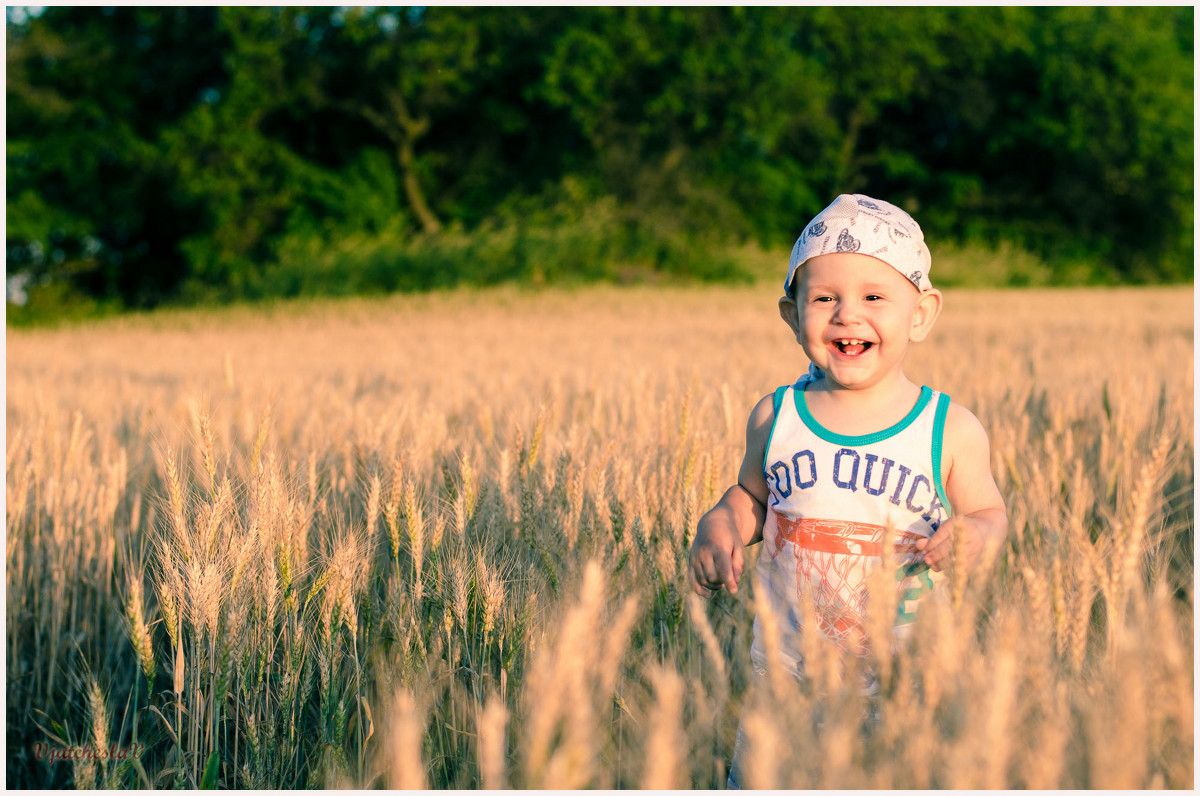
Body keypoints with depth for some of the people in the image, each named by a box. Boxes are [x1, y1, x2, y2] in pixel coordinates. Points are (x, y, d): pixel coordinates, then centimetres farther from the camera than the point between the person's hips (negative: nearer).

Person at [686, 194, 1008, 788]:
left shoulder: (952, 431, -6)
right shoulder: (774, 420, 0)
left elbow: (989, 513, 3)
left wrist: (978, 534, -19)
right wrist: (719, 525, -4)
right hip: (786, 671, 2)